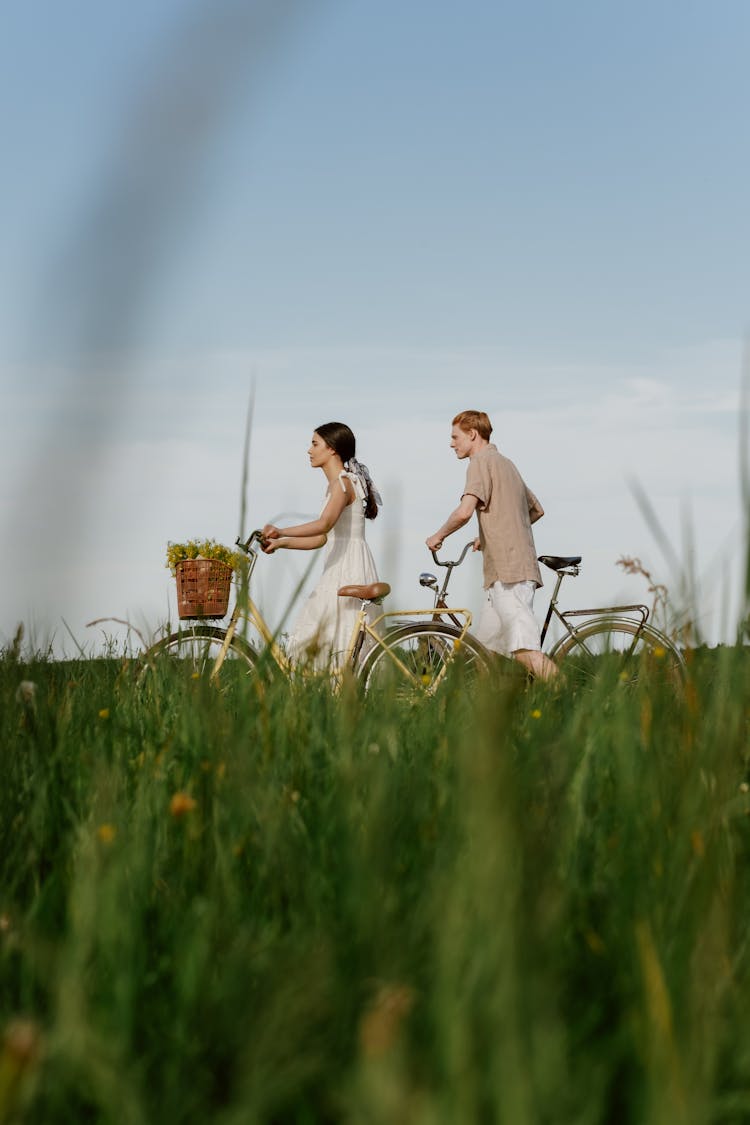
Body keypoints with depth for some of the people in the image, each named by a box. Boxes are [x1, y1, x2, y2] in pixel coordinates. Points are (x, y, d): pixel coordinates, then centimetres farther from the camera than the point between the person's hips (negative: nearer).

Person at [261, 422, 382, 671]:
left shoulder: (343, 482, -11)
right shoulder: (337, 484, 19)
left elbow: (325, 524, -28)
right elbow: (323, 538, 18)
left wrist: (281, 532, -38)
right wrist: (280, 543, 10)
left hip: (349, 566, -10)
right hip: (339, 565, 10)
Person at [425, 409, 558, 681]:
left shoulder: (482, 461, -6)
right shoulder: (505, 463, 24)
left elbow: (464, 511, -22)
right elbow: (537, 510, 34)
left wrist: (438, 536, -4)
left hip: (508, 570, -10)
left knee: (526, 651, -17)